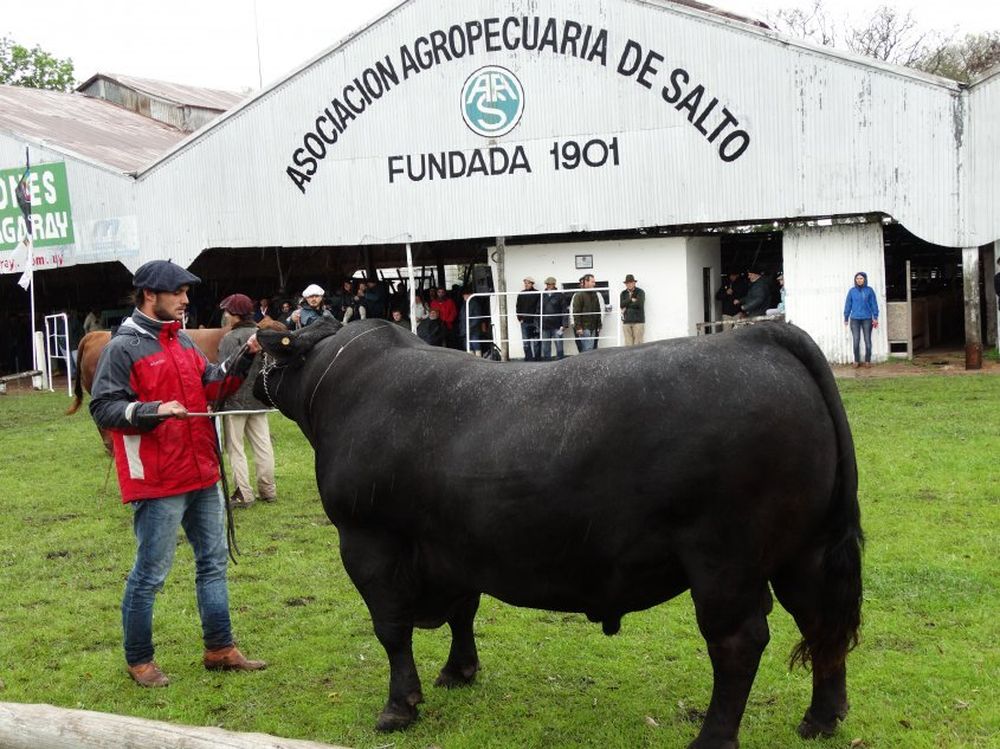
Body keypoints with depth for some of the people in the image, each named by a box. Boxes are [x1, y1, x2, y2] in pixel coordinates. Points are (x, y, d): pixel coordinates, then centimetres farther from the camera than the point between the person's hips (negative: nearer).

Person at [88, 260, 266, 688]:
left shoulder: (181, 341, 13)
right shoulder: (123, 347, -12)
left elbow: (212, 383, 15)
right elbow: (103, 408, -15)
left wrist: (244, 358, 0)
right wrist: (152, 410, -28)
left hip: (202, 475, 9)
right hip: (157, 482, -9)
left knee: (213, 561, 15)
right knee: (150, 573, 2)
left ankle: (220, 649, 26)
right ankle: (139, 660, 17)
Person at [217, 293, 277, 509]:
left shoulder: (230, 338, -14)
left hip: (236, 400, -7)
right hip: (258, 399, 7)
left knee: (235, 447, 0)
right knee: (262, 444, 11)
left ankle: (243, 494, -1)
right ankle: (267, 490, 16)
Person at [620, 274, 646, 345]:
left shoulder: (640, 292, 3)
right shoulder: (623, 293, 15)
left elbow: (639, 303, -12)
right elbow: (621, 305, 0)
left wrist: (627, 305, -3)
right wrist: (631, 300, -8)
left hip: (638, 321, -3)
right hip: (626, 321, 3)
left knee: (638, 344, -7)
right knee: (628, 344, -1)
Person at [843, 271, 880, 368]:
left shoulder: (869, 290, 0)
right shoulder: (852, 291, 2)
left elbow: (874, 304, 3)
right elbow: (848, 304, 6)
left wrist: (875, 318, 0)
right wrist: (846, 318, 7)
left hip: (867, 319, 0)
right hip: (855, 319, 0)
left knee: (867, 340, 4)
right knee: (856, 341, 0)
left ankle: (868, 361, 14)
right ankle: (856, 361, 10)